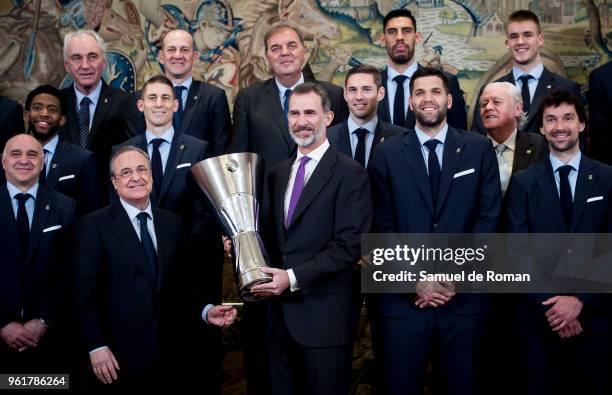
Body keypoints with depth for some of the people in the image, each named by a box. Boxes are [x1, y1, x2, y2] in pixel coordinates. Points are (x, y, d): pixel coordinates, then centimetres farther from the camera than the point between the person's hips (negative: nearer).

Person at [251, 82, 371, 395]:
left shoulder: (350, 174, -8)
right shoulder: (278, 173, 14)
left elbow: (348, 246, -16)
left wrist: (294, 278, -21)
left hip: (325, 313, -6)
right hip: (281, 310, 6)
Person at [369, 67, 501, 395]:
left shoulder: (479, 149, 5)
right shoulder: (387, 153, 4)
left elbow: (488, 217, 0)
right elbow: (383, 226, 0)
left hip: (463, 297, 1)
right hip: (403, 298, 0)